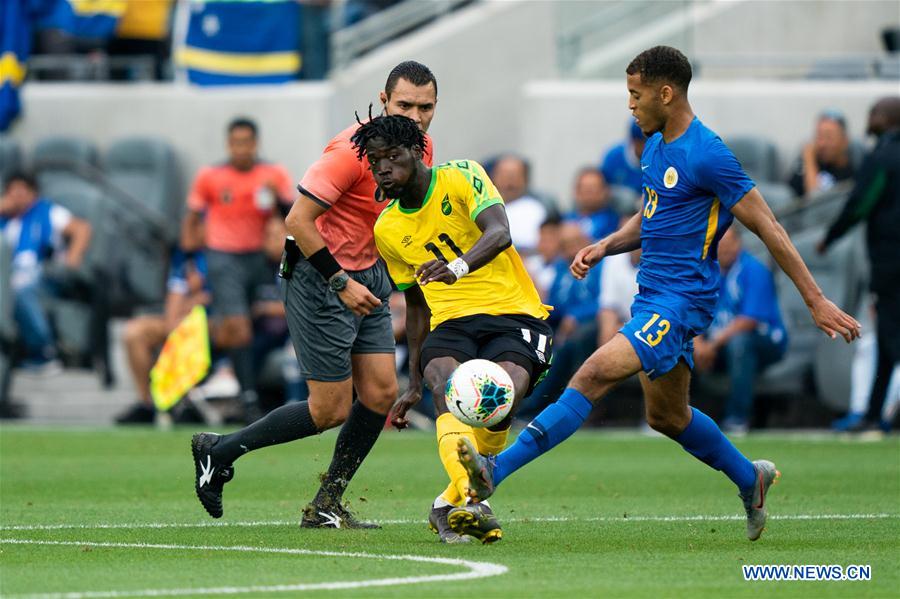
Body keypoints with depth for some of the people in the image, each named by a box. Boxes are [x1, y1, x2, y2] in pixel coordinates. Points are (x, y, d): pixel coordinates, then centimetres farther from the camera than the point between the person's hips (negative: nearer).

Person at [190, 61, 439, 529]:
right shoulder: (353, 149, -24)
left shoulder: (421, 150, 2)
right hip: (320, 279, -8)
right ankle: (219, 451, 11)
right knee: (331, 410, -6)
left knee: (381, 392, 0)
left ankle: (327, 506, 12)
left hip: (368, 278, 8)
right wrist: (341, 283, -22)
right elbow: (298, 220, -24)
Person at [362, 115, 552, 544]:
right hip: (451, 323, 3)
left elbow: (499, 233, -20)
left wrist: (459, 266, -41)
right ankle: (468, 499, -52)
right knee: (444, 381, -34)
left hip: (514, 314, -3)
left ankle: (449, 506, -11)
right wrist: (414, 385, 22)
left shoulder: (460, 177, -2)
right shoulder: (387, 230, 14)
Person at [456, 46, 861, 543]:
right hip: (652, 293, 10)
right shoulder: (655, 146, 10)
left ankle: (495, 472, -32)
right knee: (666, 415, 20)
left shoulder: (705, 155, -17)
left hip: (681, 299, -10)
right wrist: (606, 246, 6)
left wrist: (817, 302, -13)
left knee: (595, 375, -23)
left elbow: (769, 230, -14)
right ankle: (750, 479, 41)